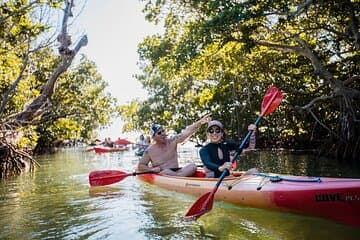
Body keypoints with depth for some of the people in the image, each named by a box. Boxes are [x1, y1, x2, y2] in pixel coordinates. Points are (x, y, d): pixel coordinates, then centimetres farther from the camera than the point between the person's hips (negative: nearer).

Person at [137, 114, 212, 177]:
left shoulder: (172, 141, 1)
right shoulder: (149, 150, -4)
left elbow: (187, 132, -11)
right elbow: (140, 166, 3)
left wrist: (200, 122, -25)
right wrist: (152, 169, -16)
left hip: (176, 171, 3)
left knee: (193, 166, -19)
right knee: (166, 172, -36)